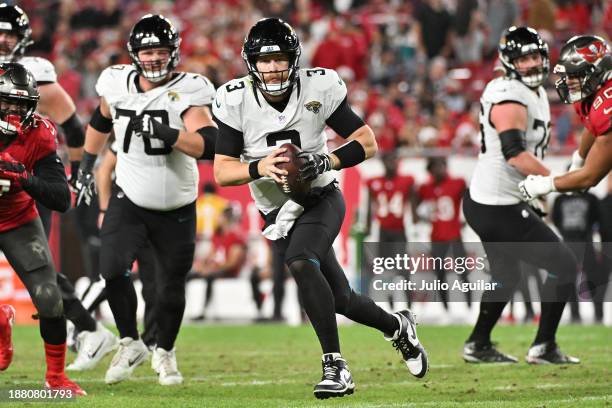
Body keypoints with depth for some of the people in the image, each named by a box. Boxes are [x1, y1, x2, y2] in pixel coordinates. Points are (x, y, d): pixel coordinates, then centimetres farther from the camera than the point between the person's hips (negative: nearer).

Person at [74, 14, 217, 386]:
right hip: (130, 201, 2)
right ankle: (130, 344, 3)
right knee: (113, 270, -18)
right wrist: (87, 166, 19)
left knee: (173, 284, 7)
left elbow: (207, 146, -30)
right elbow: (100, 122, 18)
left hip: (176, 208, -2)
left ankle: (165, 352, 32)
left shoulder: (186, 92, -17)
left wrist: (164, 132, -41)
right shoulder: (118, 86, -5)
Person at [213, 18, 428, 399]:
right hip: (279, 210, 3)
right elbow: (222, 170, -12)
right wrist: (260, 168, -32)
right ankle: (397, 327, 38)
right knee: (341, 299, 6)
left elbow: (368, 141, -10)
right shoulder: (236, 101, -12)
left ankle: (335, 365, -28)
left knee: (300, 263, -32)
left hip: (321, 199, -3)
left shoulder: (319, 88, -15)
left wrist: (326, 161, -27)